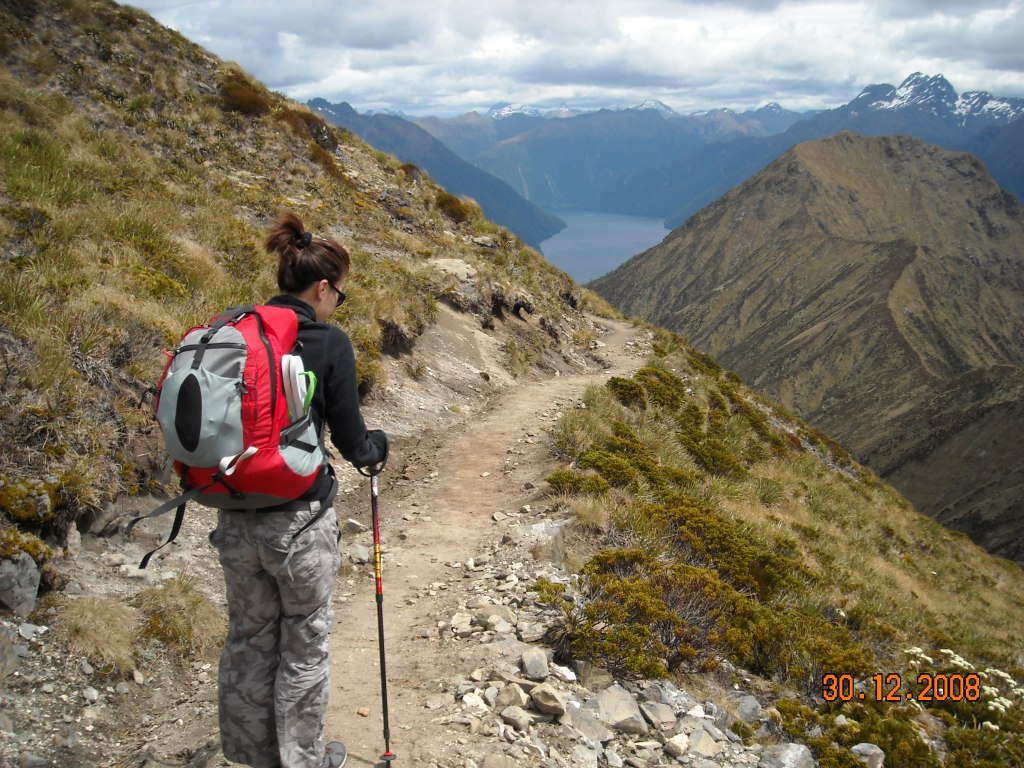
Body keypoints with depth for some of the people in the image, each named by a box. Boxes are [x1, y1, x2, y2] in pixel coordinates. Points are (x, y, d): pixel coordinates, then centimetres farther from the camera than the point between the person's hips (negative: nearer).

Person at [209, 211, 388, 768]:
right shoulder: (329, 343, -14)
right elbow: (349, 440, -9)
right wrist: (376, 447, 12)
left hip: (235, 517, 5)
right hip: (298, 520, -5)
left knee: (248, 639, 21)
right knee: (303, 645, 14)